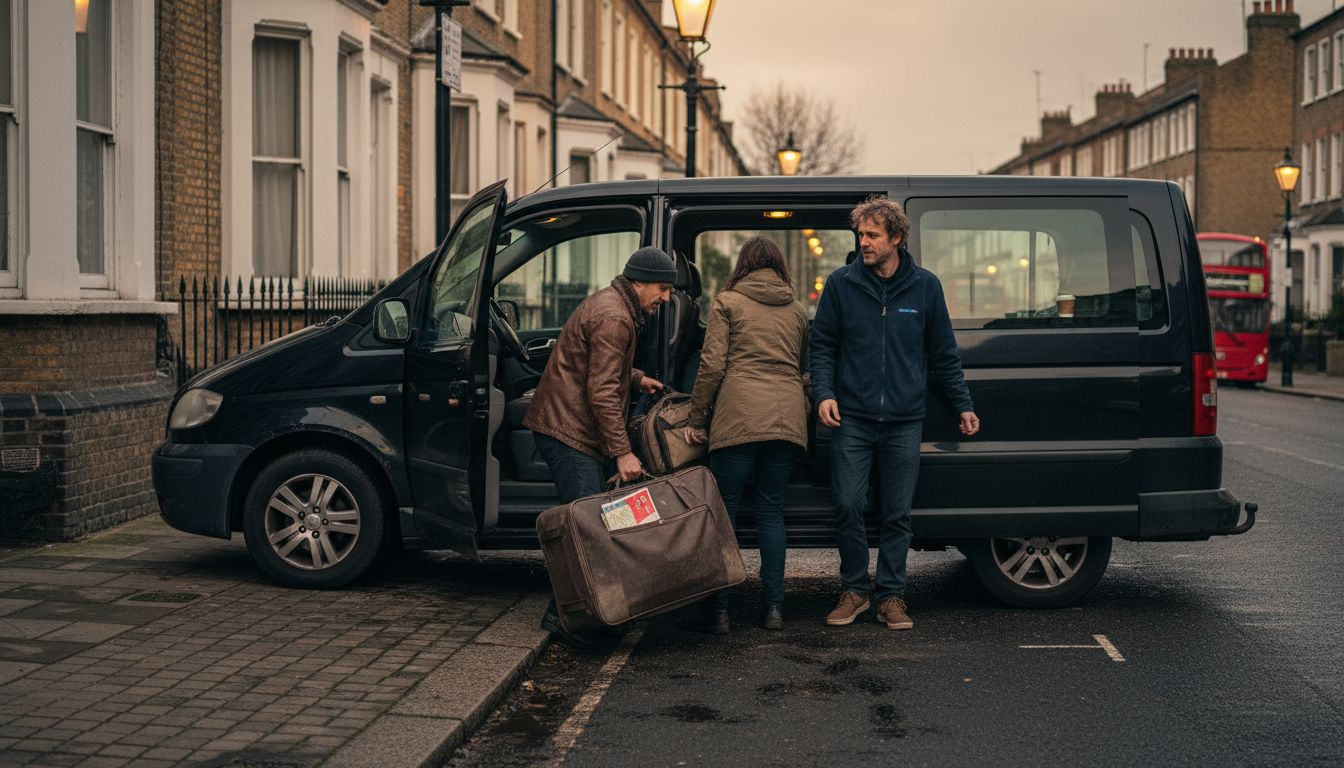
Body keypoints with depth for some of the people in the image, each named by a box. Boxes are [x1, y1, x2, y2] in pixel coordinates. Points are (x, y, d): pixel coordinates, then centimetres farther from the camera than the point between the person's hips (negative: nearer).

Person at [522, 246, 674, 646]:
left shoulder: (610, 306, 17)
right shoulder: (613, 318, -17)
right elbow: (601, 392, -22)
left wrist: (635, 378, 21)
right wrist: (622, 452, -22)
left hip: (573, 429, 11)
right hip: (568, 432, -11)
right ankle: (564, 614, -12)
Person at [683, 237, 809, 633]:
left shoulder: (727, 302, 5)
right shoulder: (797, 310, 18)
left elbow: (712, 364, -3)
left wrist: (695, 418, 3)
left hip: (738, 416, -4)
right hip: (787, 417, 4)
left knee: (725, 509, 1)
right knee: (771, 510, 10)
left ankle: (719, 609, 0)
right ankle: (774, 607, 7)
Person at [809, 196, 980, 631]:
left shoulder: (925, 286, 5)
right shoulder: (841, 284, 2)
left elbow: (943, 354, 12)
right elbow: (821, 346, 6)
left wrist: (963, 405, 12)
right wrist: (824, 393, -8)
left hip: (904, 420, 1)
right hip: (853, 418, -1)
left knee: (897, 514, 5)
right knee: (848, 506, -3)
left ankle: (891, 596, 15)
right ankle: (854, 590, 13)